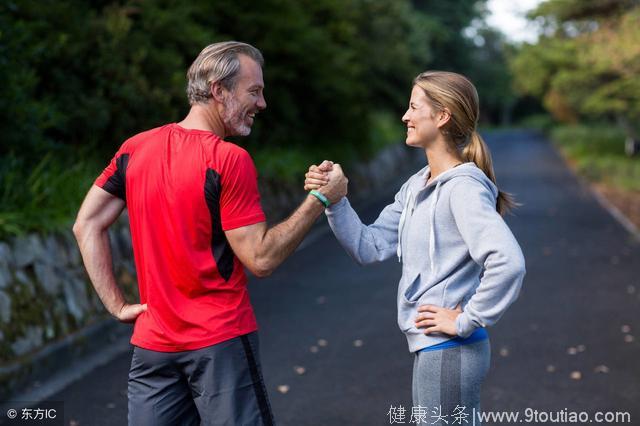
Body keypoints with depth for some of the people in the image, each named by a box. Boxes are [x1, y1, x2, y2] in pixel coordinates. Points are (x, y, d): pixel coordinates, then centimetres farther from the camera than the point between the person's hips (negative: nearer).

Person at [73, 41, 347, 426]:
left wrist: (117, 304, 5)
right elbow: (261, 259, -16)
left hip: (152, 341, 6)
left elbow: (87, 225, 5)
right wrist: (320, 199, -11)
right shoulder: (229, 160, -15)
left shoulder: (136, 149, 3)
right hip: (221, 342, -5)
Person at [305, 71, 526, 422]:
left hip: (450, 352, -9)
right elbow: (370, 248, 7)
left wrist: (466, 322, -21)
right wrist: (333, 201, -5)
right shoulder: (416, 186, 9)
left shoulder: (463, 188, -18)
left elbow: (508, 263, -30)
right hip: (429, 348, 9)